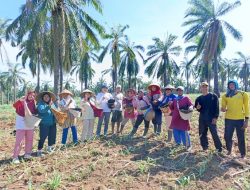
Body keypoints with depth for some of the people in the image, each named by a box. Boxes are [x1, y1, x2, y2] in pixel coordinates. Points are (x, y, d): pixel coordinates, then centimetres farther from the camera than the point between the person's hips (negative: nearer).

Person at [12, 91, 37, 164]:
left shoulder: (33, 103, 6)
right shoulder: (22, 101, -7)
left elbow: (35, 112, 9)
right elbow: (14, 105, -25)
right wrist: (21, 100, -38)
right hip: (21, 123, -5)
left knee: (29, 140, 14)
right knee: (19, 140, -5)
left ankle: (27, 153, 28)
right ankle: (15, 157, 3)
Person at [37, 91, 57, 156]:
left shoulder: (52, 103, 9)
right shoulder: (40, 104, -7)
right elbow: (41, 110, -26)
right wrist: (49, 106, -38)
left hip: (52, 123, 6)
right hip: (44, 124, -6)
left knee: (52, 136, 15)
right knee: (42, 138, -4)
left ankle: (49, 147, 36)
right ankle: (39, 151, 8)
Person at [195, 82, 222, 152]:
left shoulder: (214, 96, -2)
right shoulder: (199, 98, 8)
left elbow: (217, 107, -6)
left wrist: (215, 117, -14)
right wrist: (198, 108, -7)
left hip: (211, 119, -4)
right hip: (202, 119, 4)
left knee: (214, 134, -5)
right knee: (202, 134, 10)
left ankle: (219, 148, 10)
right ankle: (205, 147, 25)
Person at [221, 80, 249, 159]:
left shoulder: (243, 94, 1)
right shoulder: (225, 96, 5)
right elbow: (223, 107, 11)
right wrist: (223, 109, -14)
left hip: (240, 120, -2)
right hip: (228, 119, 2)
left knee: (241, 138, 6)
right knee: (227, 136, 7)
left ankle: (243, 154, 25)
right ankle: (229, 150, 32)